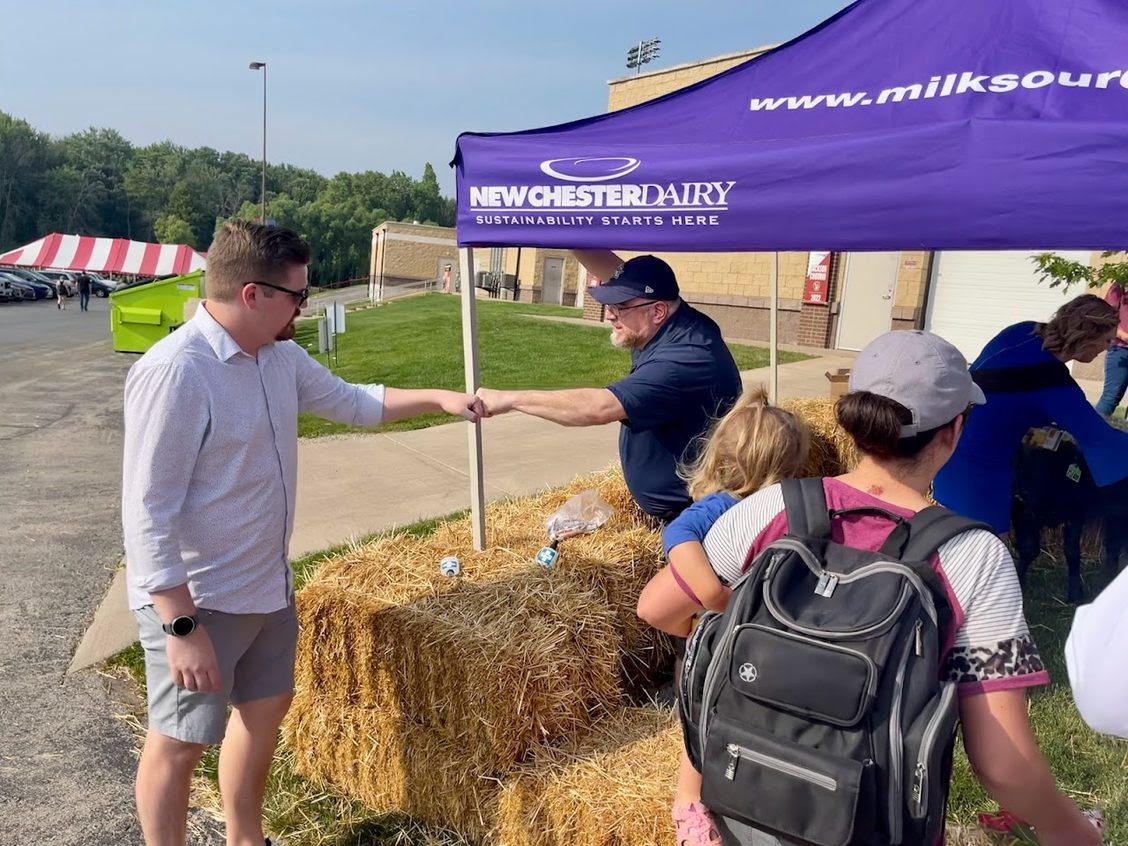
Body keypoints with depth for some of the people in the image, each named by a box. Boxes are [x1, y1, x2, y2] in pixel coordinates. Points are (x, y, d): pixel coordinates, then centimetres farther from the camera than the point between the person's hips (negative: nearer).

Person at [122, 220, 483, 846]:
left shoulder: (280, 357, 1)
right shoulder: (174, 372, -26)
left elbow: (351, 401, 19)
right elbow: (148, 512, -25)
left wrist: (439, 399, 14)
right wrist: (181, 627, -25)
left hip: (268, 586, 9)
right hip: (196, 601, -9)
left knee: (265, 707, 22)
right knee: (179, 742, 8)